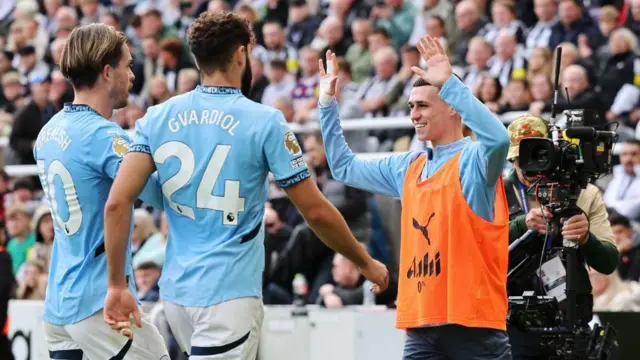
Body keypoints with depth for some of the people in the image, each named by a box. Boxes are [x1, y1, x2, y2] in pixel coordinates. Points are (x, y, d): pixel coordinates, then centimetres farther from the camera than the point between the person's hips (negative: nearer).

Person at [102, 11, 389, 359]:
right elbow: (316, 212, -4)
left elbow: (117, 203, -4)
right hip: (229, 295, -5)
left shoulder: (156, 118, 4)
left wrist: (117, 285, 1)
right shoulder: (264, 121, -7)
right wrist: (367, 263, 11)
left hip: (176, 291, 6)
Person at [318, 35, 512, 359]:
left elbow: (498, 138, -29)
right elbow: (344, 168, 28)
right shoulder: (408, 168, 17)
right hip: (421, 326, 6)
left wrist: (449, 82, -27)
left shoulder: (472, 161, -5)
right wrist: (328, 103, 21)